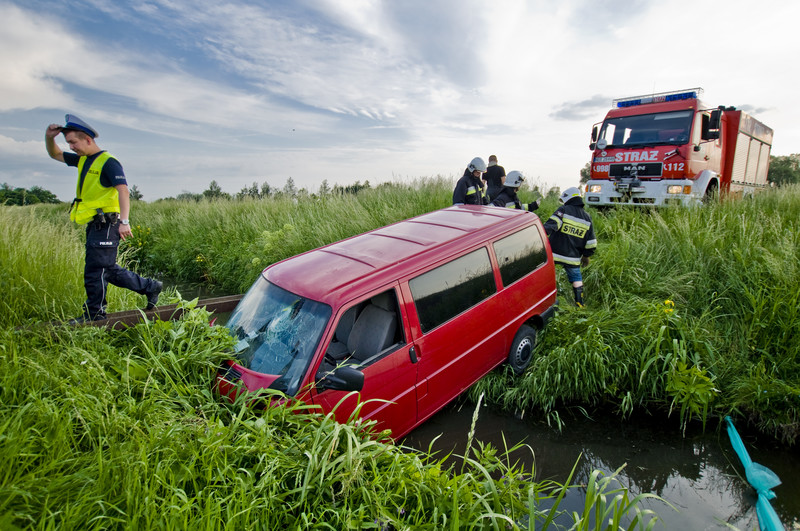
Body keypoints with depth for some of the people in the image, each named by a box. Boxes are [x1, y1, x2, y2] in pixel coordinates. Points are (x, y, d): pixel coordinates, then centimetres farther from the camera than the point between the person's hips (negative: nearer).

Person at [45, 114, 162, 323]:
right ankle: (150, 287, 23)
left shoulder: (108, 162, -12)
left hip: (106, 225, -9)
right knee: (108, 270, 13)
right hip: (94, 225, 9)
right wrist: (49, 137, 11)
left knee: (95, 271, -5)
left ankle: (94, 315, 5)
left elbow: (123, 190, -23)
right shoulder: (82, 160, 16)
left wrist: (124, 221, -34)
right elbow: (55, 155, 32)